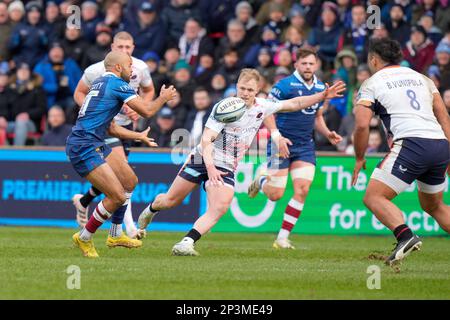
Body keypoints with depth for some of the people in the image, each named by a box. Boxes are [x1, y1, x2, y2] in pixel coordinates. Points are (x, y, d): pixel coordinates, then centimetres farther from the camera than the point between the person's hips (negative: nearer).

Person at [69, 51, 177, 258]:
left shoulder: (100, 83, 21)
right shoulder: (118, 84, -9)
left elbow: (110, 128, 27)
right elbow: (147, 111, -6)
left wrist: (139, 136, 36)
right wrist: (164, 97, 13)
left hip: (96, 145, 10)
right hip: (84, 148, -10)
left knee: (130, 181, 18)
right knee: (117, 196, -12)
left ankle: (115, 235, 26)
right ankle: (84, 238, 4)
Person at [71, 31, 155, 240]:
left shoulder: (140, 68, -5)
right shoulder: (97, 70, -15)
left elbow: (148, 91, 13)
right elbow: (79, 93, -2)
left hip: (126, 124, 6)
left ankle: (83, 201, 42)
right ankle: (129, 226, -24)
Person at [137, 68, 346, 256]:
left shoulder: (262, 107, 0)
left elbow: (294, 104, 11)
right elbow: (206, 139, -20)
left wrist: (323, 96, 3)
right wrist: (210, 167, -33)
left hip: (226, 168, 3)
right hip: (203, 159, -3)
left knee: (219, 208, -22)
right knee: (171, 201, 5)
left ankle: (186, 243, -26)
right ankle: (151, 209, 39)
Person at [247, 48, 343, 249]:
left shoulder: (320, 87, 9)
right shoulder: (285, 85, -12)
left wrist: (327, 134, 4)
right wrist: (277, 136, -23)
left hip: (305, 146, 5)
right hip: (282, 143, -5)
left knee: (302, 189, -10)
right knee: (275, 195, -5)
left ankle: (283, 238, -2)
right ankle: (261, 179, 34)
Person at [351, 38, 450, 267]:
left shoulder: (371, 84, 9)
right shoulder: (422, 78, 25)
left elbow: (362, 125, -3)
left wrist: (359, 159, 9)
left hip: (412, 144, -7)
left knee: (374, 197, -6)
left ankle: (405, 236, -30)